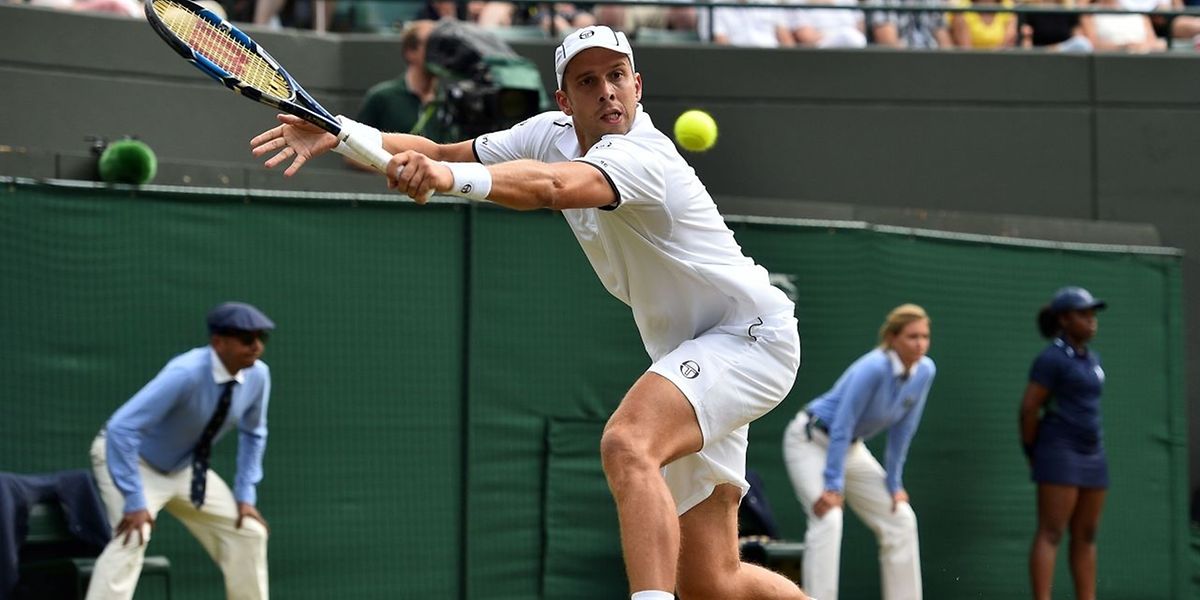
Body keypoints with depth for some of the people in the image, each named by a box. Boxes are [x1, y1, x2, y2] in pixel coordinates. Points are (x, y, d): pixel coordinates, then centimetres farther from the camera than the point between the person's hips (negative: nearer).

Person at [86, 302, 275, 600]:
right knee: (132, 537, -29)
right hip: (128, 458, -7)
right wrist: (135, 502, -38)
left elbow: (252, 434, 7)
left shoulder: (257, 376, -13)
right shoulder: (187, 374, -35)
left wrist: (245, 495, 0)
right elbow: (121, 428, -38)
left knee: (247, 532, 5)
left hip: (184, 469, 7)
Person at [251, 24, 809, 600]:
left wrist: (454, 177, -61)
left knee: (628, 444, -36)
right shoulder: (551, 133, 1)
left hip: (750, 333, -9)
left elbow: (550, 186, -44)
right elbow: (441, 153, 3)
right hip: (690, 354, 9)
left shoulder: (641, 155, -24)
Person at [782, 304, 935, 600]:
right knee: (828, 518, -25)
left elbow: (901, 432, -2)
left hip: (851, 447, 8)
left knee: (901, 518, 2)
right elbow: (842, 427, -30)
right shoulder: (874, 368, -31)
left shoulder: (925, 371, -11)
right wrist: (832, 486, -30)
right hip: (810, 441, -8)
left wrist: (893, 483, -1)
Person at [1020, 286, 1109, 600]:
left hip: (1091, 455, 8)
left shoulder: (1091, 359, 16)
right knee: (1051, 534, -12)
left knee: (1086, 536, 7)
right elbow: (1029, 408, -12)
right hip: (1059, 454, -8)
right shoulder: (1051, 358, -10)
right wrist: (1032, 454, -3)